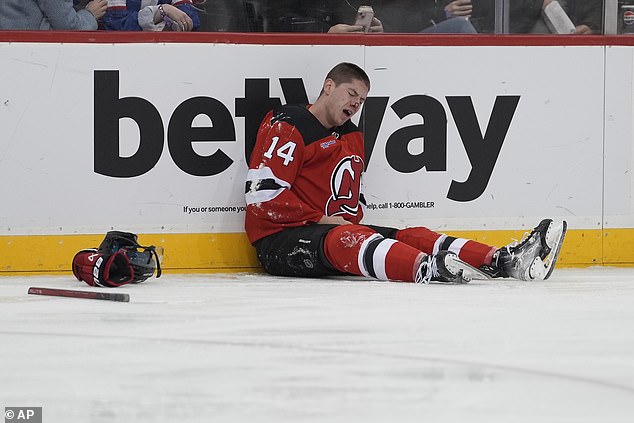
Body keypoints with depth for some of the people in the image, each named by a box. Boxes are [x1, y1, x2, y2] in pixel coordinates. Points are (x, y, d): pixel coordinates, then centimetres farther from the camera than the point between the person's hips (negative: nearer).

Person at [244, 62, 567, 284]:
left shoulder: (351, 139, 22)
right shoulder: (286, 126, -6)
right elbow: (263, 194, -16)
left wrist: (347, 218, 0)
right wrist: (321, 219, -14)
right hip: (279, 240, -9)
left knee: (411, 237, -11)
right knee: (342, 239, -39)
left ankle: (504, 261, -30)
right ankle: (428, 269, -67)